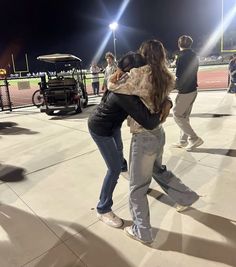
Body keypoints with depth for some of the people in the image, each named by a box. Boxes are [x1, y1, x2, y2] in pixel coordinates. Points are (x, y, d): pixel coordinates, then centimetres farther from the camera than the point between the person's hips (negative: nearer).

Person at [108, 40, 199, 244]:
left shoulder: (139, 74, -19)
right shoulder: (166, 77, 2)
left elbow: (112, 86, -12)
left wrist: (121, 69, 6)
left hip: (143, 137, -8)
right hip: (159, 133, 8)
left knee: (137, 187, 9)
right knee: (158, 170, 33)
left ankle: (142, 232, 26)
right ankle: (187, 197, 49)